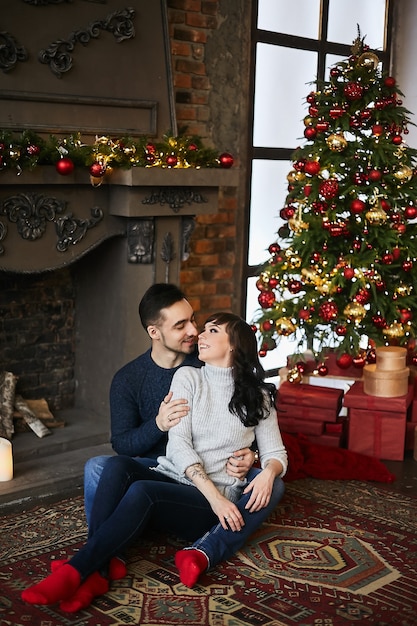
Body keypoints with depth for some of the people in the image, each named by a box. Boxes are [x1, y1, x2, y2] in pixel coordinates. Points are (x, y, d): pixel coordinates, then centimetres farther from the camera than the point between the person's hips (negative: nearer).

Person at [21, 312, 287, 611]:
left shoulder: (257, 395, 6)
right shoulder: (188, 377, 7)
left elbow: (276, 453, 7)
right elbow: (179, 444, -4)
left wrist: (269, 472, -19)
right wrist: (213, 493, -18)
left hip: (212, 506, -2)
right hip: (170, 479, 3)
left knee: (141, 492, -33)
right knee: (117, 466, -30)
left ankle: (75, 572, -33)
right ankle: (94, 572, -36)